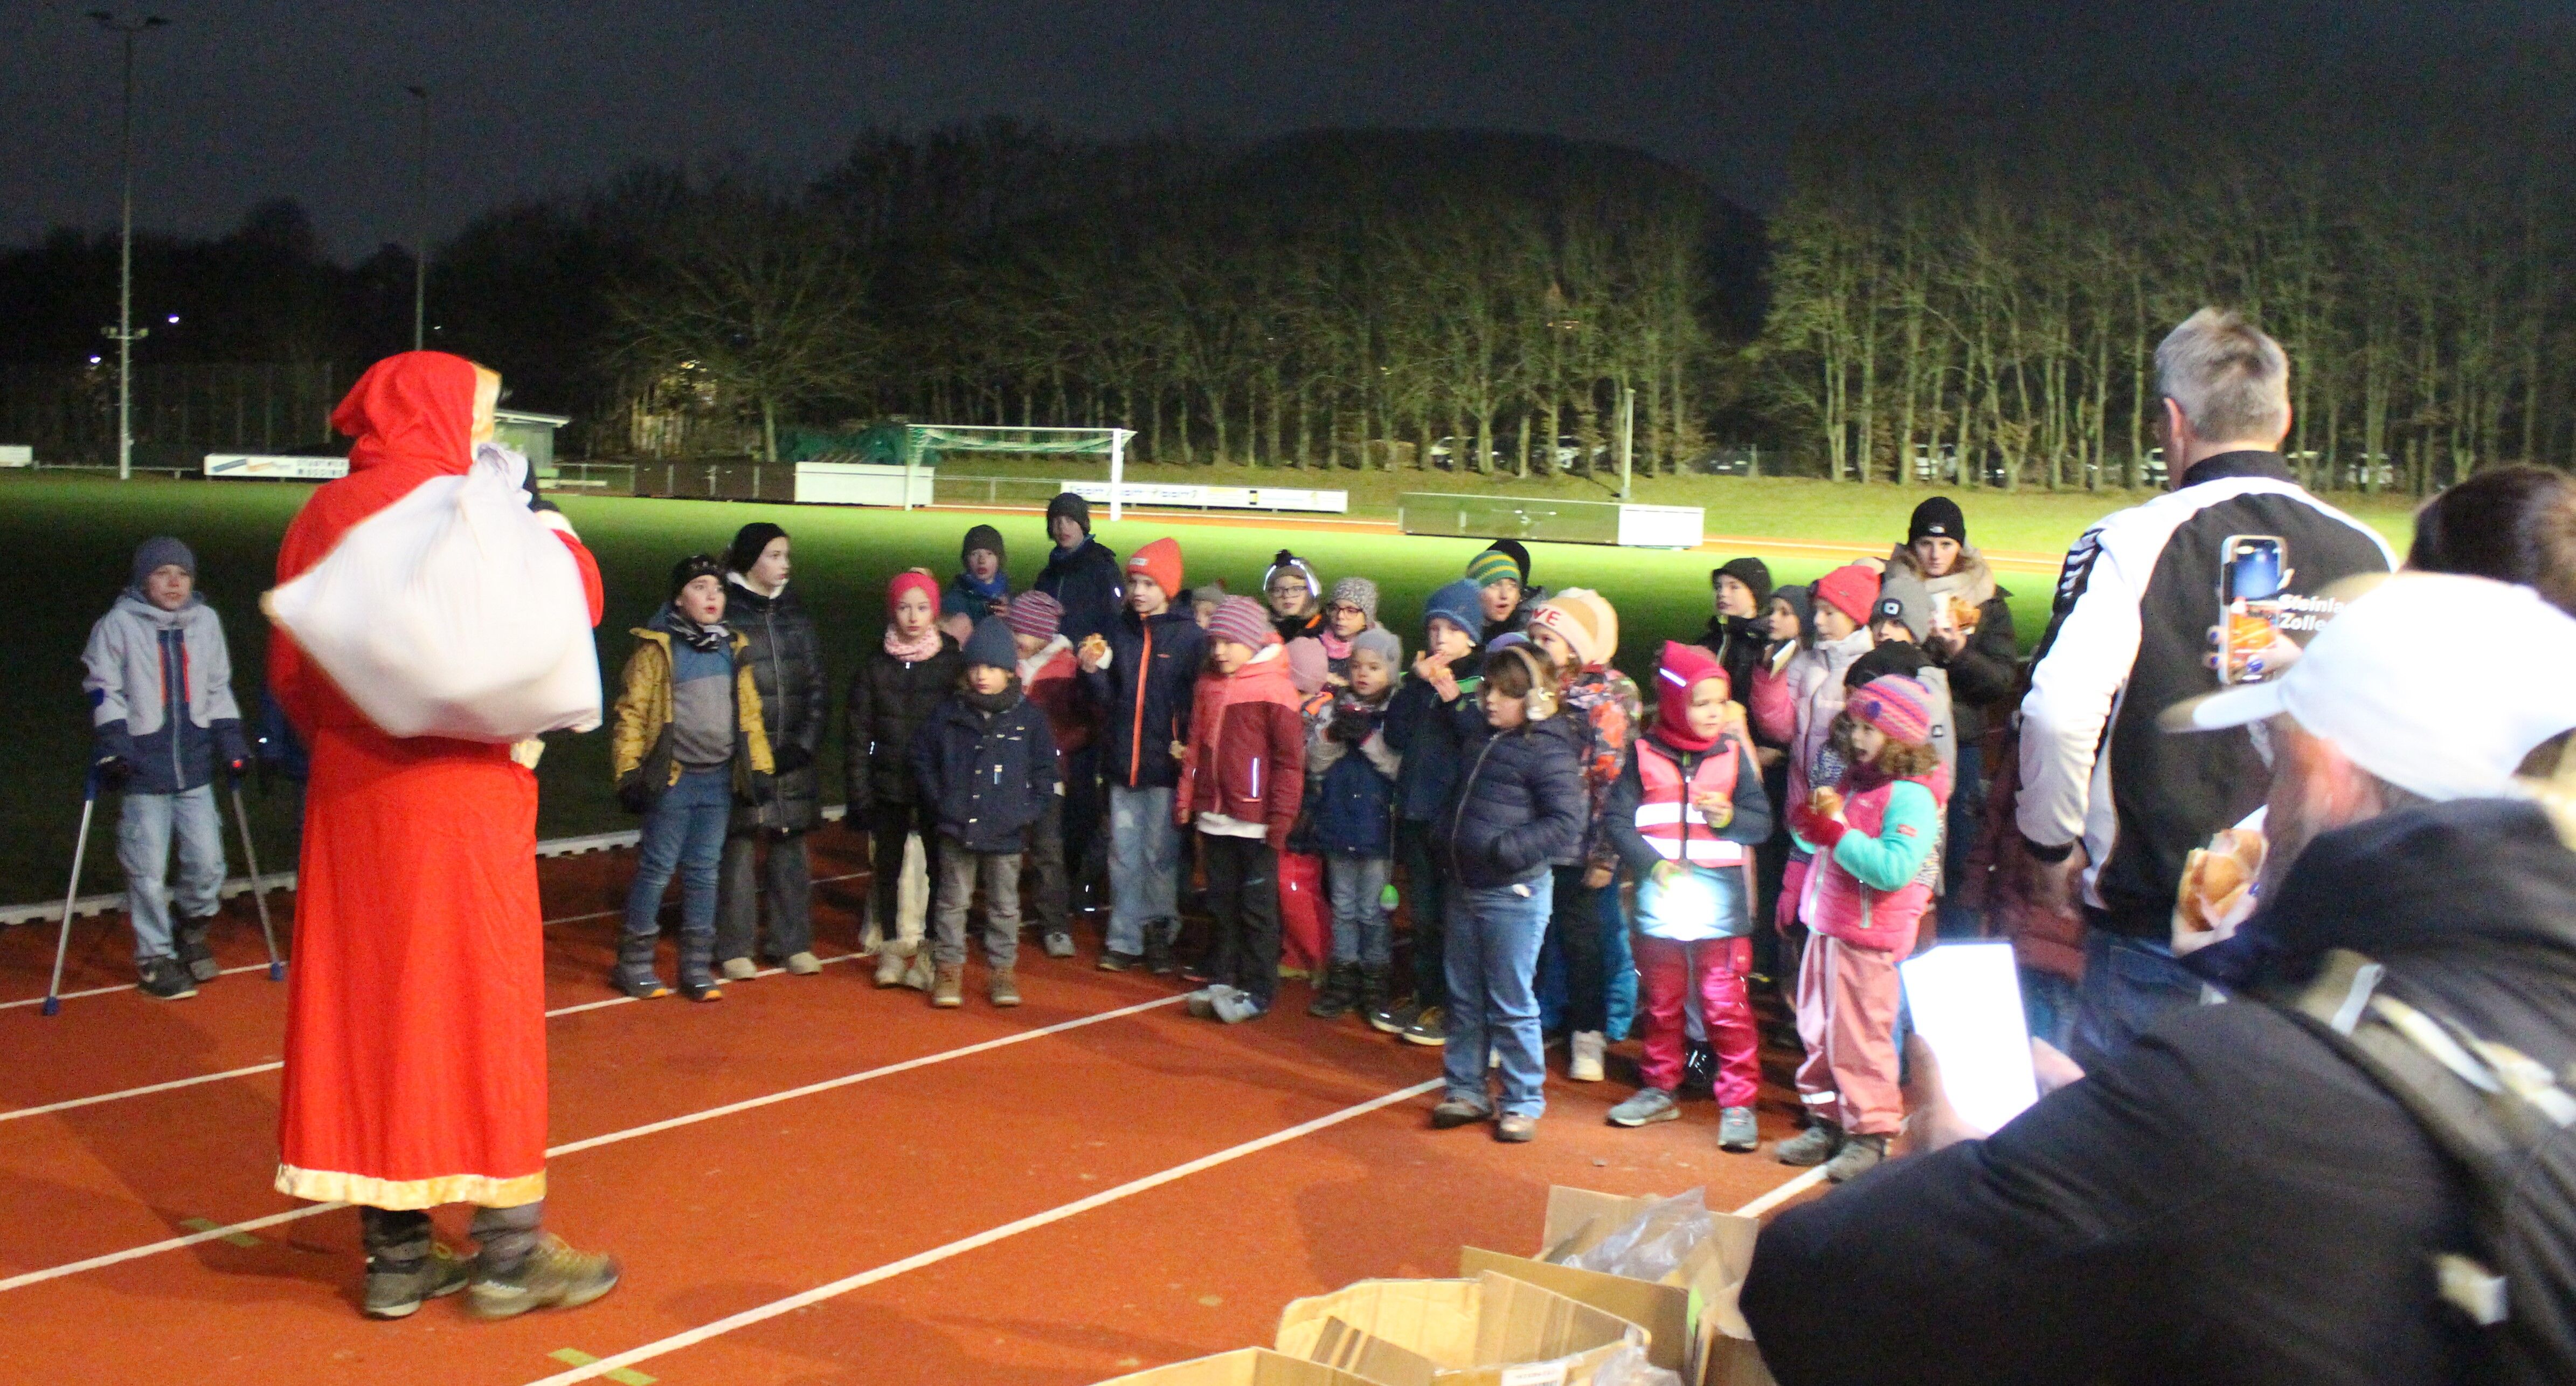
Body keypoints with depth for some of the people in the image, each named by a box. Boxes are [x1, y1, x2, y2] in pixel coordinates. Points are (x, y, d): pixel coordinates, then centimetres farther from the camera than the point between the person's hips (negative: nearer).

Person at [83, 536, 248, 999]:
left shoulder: (206, 621, 8)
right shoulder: (119, 624, -3)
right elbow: (104, 689, -1)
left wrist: (230, 738, 11)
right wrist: (111, 743, -10)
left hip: (195, 764, 3)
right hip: (143, 766, -3)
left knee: (207, 860, 3)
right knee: (148, 869, -1)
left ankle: (193, 928, 30)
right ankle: (155, 957, 13)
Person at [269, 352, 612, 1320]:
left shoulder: (323, 513, 8)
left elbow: (289, 668, 10)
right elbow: (575, 604, -11)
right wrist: (546, 521, 3)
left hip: (350, 792, 6)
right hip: (456, 793, -6)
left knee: (365, 1005, 9)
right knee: (482, 1004, 2)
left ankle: (397, 1255, 16)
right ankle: (510, 1255, 9)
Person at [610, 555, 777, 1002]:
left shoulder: (733, 648, 10)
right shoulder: (657, 648, -6)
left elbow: (749, 711, 15)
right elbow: (632, 712, -7)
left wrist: (760, 767, 12)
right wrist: (630, 773, -10)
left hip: (719, 779, 5)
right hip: (673, 778, -5)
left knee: (704, 870, 10)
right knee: (658, 868, 0)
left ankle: (697, 967, 18)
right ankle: (634, 964, 12)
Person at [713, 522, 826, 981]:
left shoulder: (796, 612, 13)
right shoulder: (726, 613, -5)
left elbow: (818, 684, 13)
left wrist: (805, 742, 1)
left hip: (794, 754, 5)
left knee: (792, 845, 7)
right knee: (739, 844, -1)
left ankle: (793, 942, 17)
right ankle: (735, 947, 9)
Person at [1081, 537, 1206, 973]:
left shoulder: (1190, 637, -5)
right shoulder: (1119, 632, 9)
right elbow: (1106, 702, 9)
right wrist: (1093, 672, -9)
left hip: (1165, 765, -4)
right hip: (1122, 761, 4)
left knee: (1161, 854, 3)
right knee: (1123, 853, 9)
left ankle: (1159, 936, 14)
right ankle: (1124, 939, 16)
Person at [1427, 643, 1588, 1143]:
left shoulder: (1548, 752, -13)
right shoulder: (1480, 741, 12)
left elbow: (1566, 822, -20)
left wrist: (1504, 849, -25)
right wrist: (1444, 838, 10)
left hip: (1514, 893, -8)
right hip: (1466, 886, 8)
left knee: (1511, 1004, -1)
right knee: (1464, 998, 14)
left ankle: (1523, 1102, 11)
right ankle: (1466, 1090, 25)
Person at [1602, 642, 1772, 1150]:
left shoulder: (1733, 754, 3)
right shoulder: (1645, 755, 0)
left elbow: (1762, 822, 4)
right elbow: (1619, 819, -3)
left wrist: (1731, 817, -16)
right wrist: (1651, 863, -15)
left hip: (1719, 903, -1)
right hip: (1659, 899, 1)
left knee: (1726, 1007, -3)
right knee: (1661, 1004, 14)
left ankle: (1738, 1102, 3)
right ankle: (1660, 1089, 28)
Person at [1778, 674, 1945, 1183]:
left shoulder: (1910, 797, -15)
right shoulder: (1851, 782, 12)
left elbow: (1894, 868, -28)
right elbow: (1813, 841, 22)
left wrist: (1836, 831, -24)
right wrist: (1809, 820, -1)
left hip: (1868, 939, -9)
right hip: (1826, 928, 9)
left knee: (1857, 1037, -2)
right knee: (1818, 1033, 15)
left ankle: (1869, 1134, 10)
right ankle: (1827, 1124, 28)